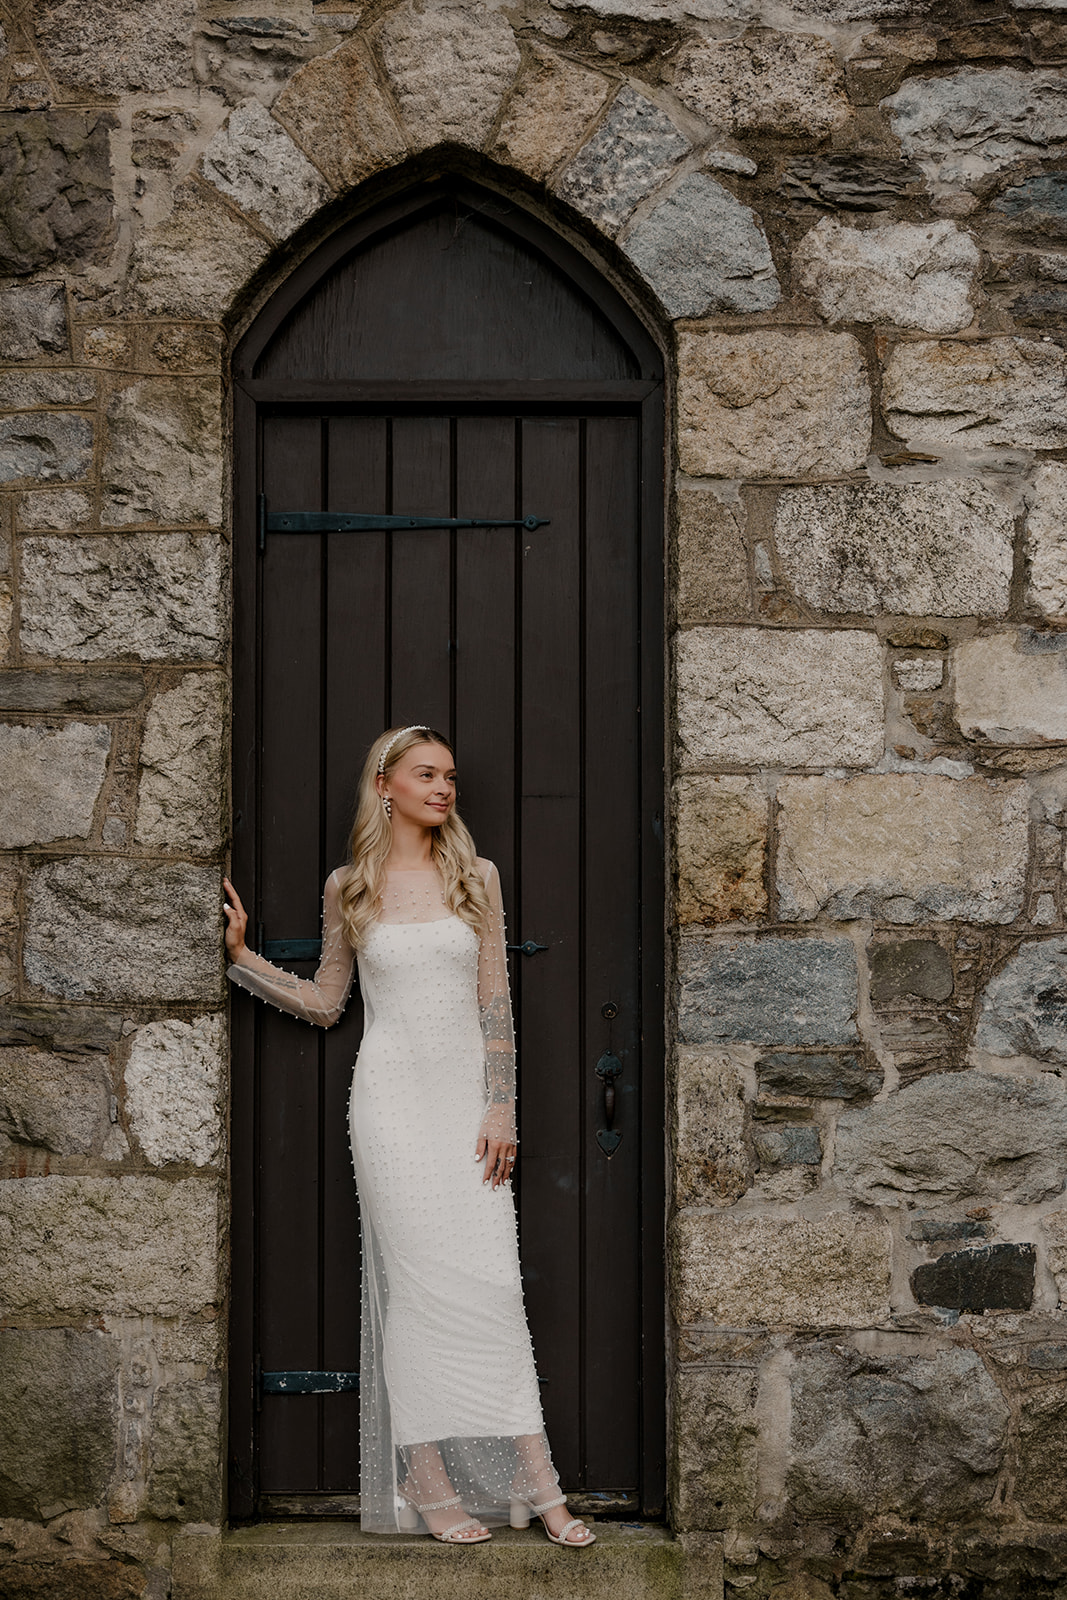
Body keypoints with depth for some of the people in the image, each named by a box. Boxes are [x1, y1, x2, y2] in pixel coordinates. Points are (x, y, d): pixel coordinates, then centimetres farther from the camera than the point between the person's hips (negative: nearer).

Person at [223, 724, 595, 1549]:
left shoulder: (475, 877, 6)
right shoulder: (349, 886, 5)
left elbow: (496, 1000, 3)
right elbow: (324, 1002, 11)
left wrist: (500, 1108, -4)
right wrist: (239, 953, 1)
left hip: (469, 1086, 1)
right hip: (393, 1088, -1)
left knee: (491, 1281, -3)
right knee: (420, 1279, -5)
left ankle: (536, 1482, 0)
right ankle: (429, 1484, 2)